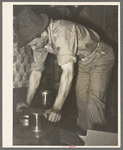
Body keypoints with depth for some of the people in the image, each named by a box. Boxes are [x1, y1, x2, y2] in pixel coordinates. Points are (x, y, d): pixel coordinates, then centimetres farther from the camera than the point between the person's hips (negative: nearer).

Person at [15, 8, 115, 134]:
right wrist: (27, 102, -8)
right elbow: (36, 70, -3)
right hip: (83, 62, 8)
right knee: (81, 100, 7)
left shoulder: (62, 33, -38)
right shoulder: (38, 39, -12)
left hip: (101, 57, -7)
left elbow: (68, 72, -42)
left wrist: (56, 108, -42)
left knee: (94, 103, -14)